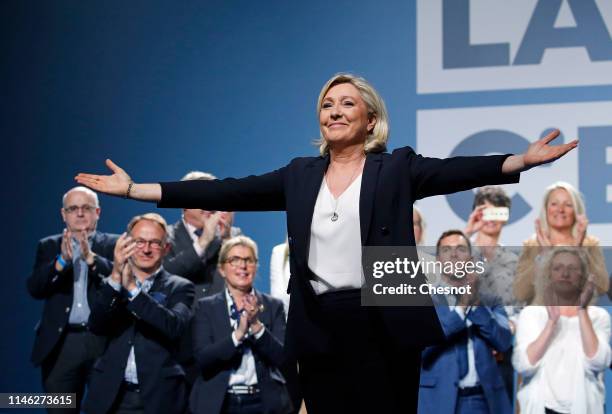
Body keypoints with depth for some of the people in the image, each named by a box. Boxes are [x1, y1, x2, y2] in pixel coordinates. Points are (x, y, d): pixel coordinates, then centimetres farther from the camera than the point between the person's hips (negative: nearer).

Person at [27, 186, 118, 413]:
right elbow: (35, 288, -3)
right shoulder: (49, 246, 11)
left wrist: (91, 258, -25)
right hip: (61, 343, 2)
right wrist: (61, 261, -19)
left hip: (103, 341, -2)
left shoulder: (114, 245, 6)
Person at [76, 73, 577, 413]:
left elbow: (456, 171, -14)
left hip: (383, 325, -3)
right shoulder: (300, 174, 13)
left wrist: (523, 160, -34)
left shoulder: (398, 168, 2)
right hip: (319, 328, 4)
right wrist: (135, 189, 3)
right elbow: (227, 192, 9)